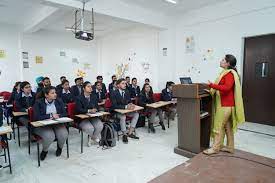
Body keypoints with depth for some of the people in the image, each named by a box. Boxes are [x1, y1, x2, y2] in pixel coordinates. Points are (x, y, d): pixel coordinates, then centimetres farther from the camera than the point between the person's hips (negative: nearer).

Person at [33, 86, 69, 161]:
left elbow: (65, 114, 4)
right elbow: (36, 117, -13)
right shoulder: (38, 102, -4)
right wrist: (50, 115, -15)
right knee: (49, 136, -32)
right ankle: (44, 150, 4)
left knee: (64, 134, -26)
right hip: (42, 125, -3)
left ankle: (60, 147, 11)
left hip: (57, 123, 3)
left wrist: (57, 116, -16)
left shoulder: (59, 101, 5)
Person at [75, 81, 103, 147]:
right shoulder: (79, 98, -5)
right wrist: (89, 111, -25)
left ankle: (91, 139, 3)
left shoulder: (94, 97, 11)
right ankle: (97, 138, 5)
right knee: (90, 129, -29)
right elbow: (78, 110, -15)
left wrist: (95, 110, -15)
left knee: (100, 126, -23)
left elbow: (97, 107, 9)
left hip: (93, 117, 5)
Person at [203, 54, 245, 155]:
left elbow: (226, 87, -27)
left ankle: (215, 148, 4)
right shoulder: (226, 73, 16)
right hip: (225, 104, 10)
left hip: (225, 105, -10)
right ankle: (229, 147, 24)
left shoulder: (230, 74, -14)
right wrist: (212, 90, 14)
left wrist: (212, 85, -30)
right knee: (228, 127, 14)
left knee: (219, 126, -4)